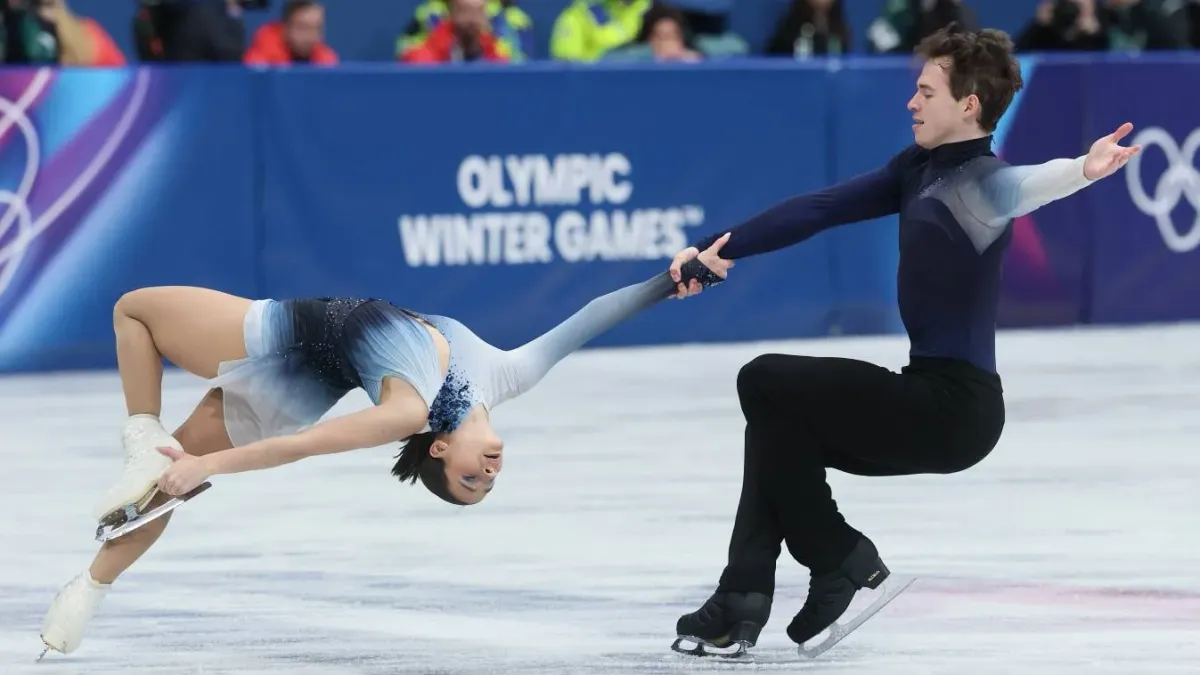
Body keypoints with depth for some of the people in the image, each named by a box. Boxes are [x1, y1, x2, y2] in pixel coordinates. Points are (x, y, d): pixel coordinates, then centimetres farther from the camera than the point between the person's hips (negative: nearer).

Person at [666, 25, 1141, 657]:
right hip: (931, 393, 10)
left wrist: (1081, 170, -64)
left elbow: (1020, 187, -40)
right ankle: (741, 601, 13)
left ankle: (844, 564, 0)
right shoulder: (920, 167, 10)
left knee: (765, 381, -9)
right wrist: (715, 251, 9)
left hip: (956, 407, -10)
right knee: (779, 422, 19)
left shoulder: (978, 179, -17)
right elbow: (821, 208, 13)